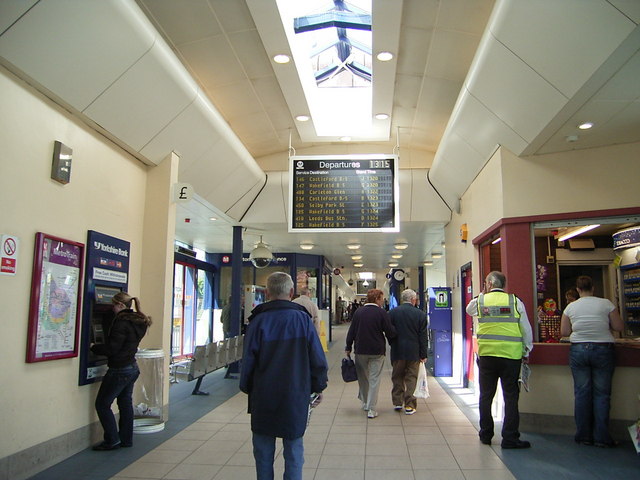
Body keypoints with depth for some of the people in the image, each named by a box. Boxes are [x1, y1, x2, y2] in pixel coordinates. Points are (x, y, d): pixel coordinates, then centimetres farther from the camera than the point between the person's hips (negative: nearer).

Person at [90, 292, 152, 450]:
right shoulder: (138, 322, 8)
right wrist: (99, 346, 20)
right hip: (132, 368, 9)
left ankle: (112, 440, 9)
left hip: (119, 370, -9)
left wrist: (93, 347, -5)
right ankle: (126, 439, 23)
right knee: (126, 403, 16)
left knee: (102, 404, 5)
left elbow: (112, 348, -20)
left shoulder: (121, 322, -20)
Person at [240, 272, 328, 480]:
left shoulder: (258, 321, -9)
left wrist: (247, 389, 13)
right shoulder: (303, 319, -6)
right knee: (293, 452, 12)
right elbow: (318, 360, -3)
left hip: (263, 399, 0)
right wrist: (317, 387, 11)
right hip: (296, 397, 0)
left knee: (263, 452, 14)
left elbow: (248, 362, -4)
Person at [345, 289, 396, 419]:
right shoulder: (382, 313, -10)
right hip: (377, 351, -3)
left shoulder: (358, 312, 1)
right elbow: (390, 333, -8)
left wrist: (348, 348, 11)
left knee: (363, 377, 19)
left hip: (360, 350, 3)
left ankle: (365, 402, 31)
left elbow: (351, 332, 4)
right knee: (374, 379, 3)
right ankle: (371, 409, 2)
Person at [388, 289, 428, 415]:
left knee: (397, 377, 15)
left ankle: (397, 402, 19)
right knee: (411, 378, 7)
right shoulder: (420, 314, -6)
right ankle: (409, 405, 8)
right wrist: (423, 354, 2)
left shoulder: (393, 312, -4)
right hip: (413, 352, -1)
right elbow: (423, 336, -4)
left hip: (397, 351, 1)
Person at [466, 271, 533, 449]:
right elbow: (526, 330, 1)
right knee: (511, 397, 4)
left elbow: (469, 309, 24)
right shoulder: (515, 301, -1)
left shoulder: (480, 300, 1)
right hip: (511, 355, -1)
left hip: (487, 354, 1)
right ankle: (510, 438, 4)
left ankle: (486, 435, 21)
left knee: (486, 396, 12)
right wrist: (526, 352, 10)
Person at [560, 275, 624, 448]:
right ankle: (601, 437, 6)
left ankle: (584, 436, 13)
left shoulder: (571, 307, 0)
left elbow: (564, 332, 4)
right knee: (601, 394, 4)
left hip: (578, 351, 1)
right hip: (603, 350, -1)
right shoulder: (606, 304, -4)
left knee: (581, 393, 6)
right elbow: (619, 327, -1)